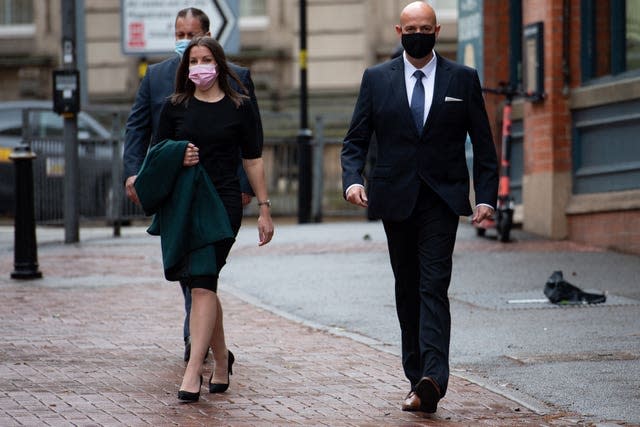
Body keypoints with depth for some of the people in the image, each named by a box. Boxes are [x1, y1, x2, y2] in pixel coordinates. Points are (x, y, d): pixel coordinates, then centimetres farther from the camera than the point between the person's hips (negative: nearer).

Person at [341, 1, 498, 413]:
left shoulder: (463, 79, 5)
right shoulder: (376, 79, 7)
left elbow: (484, 145, 6)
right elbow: (356, 140, 7)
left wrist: (486, 196, -5)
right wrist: (353, 178, -12)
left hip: (442, 199, -2)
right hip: (396, 200, 2)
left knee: (434, 287, -15)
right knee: (408, 290, 7)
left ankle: (433, 377, -26)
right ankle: (418, 380, 13)